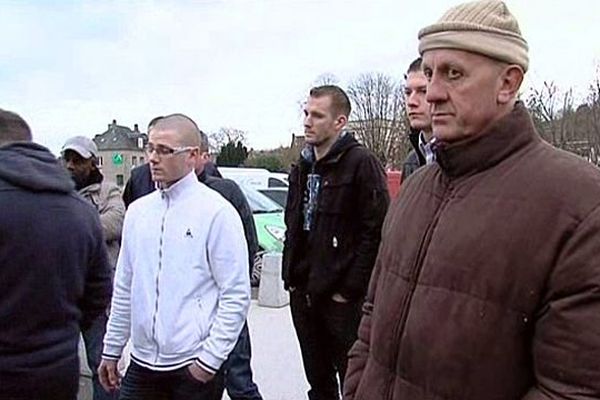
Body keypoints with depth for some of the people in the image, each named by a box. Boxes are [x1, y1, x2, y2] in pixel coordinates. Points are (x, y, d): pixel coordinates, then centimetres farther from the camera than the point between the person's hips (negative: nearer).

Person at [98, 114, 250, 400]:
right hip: (142, 363, 5)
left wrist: (209, 360, -14)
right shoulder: (138, 210, 8)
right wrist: (111, 350, 14)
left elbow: (236, 296, -12)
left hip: (194, 366, -5)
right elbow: (124, 288, 13)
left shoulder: (217, 212, -10)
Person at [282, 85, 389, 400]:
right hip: (302, 293, 7)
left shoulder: (361, 163, -13)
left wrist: (350, 289, -16)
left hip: (341, 298, -7)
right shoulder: (303, 168, 12)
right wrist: (291, 276, 12)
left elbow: (375, 231, -17)